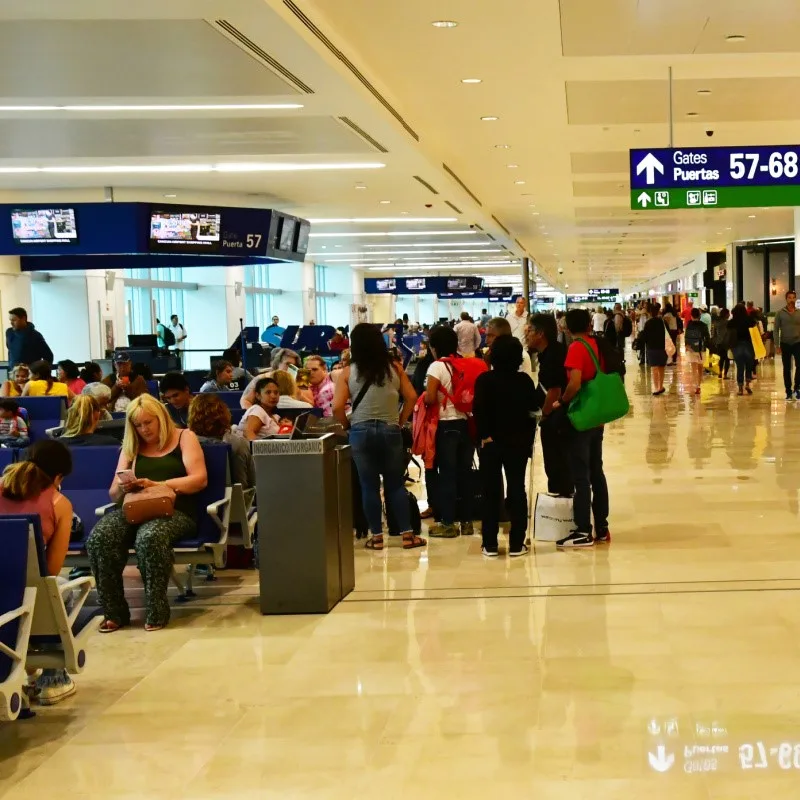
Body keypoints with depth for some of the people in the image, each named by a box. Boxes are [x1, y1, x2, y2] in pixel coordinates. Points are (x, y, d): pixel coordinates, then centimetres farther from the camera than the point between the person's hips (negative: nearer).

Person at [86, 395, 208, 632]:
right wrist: (122, 487, -8)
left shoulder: (185, 438, 11)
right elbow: (113, 494, 18)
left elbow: (199, 479, -3)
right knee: (99, 538, -29)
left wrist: (156, 485, -14)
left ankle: (156, 611, -23)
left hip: (174, 511, -4)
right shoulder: (131, 447, 21)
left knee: (150, 538, -39)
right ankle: (114, 612, -18)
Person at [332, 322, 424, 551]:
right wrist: (401, 420, 11)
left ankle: (376, 536, 10)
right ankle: (407, 534, 9)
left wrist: (347, 425, 7)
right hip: (390, 430, 1)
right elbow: (411, 397, 1)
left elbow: (337, 407, -9)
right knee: (395, 484, 10)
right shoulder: (394, 367, 2)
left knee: (369, 486, 6)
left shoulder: (349, 372, -3)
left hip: (361, 432, -1)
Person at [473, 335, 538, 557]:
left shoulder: (484, 380, -9)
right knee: (517, 492, 8)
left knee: (491, 493, 7)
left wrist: (485, 436, -6)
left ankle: (490, 544, 7)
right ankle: (516, 544, 7)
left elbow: (478, 411, -15)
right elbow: (532, 413, -1)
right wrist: (529, 441, 6)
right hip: (519, 443, 1)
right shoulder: (524, 381, -3)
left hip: (491, 443, -1)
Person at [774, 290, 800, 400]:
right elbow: (776, 330, -1)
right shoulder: (780, 313, -2)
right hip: (785, 344, 0)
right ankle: (788, 392, 12)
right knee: (787, 369, 6)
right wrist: (777, 345, -7)